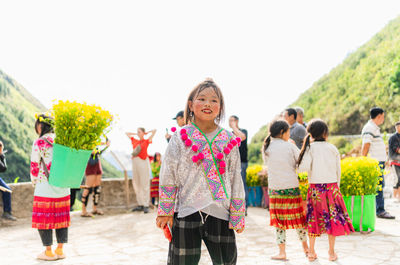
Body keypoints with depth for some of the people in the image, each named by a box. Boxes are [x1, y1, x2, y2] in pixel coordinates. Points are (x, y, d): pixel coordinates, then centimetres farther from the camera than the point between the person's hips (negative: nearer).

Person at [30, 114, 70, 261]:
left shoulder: (39, 142, -10)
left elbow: (34, 166, -6)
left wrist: (34, 182, 10)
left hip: (45, 186, -5)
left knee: (43, 218, 6)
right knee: (61, 217, 12)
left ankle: (49, 252, 10)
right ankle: (60, 250, 17)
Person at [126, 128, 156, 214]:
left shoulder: (146, 141, 7)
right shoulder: (135, 141, 18)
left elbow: (154, 131, 9)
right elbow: (127, 133, 33)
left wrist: (146, 133, 19)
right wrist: (136, 134, 25)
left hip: (143, 162, -5)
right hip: (135, 162, 5)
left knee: (145, 184, -6)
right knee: (136, 184, 4)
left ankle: (146, 205, -6)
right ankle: (140, 205, 9)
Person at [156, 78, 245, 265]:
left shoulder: (228, 140, 5)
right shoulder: (181, 138, 0)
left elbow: (235, 180, 8)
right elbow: (168, 176, 1)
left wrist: (237, 217, 7)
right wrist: (165, 212, -1)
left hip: (220, 214, 2)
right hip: (186, 212, -2)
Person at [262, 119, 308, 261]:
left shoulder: (266, 148, 3)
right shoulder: (289, 146, -6)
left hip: (274, 189, 2)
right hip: (292, 187, -2)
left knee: (279, 219, 7)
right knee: (298, 217, 12)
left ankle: (282, 252, 7)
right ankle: (305, 247, 25)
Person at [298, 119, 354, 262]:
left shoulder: (310, 148, -5)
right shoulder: (333, 148, 2)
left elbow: (303, 167, -14)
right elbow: (338, 171, 5)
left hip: (315, 188, -1)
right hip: (332, 186, 1)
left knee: (314, 218, 8)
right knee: (333, 218, 8)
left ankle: (312, 251, 14)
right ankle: (332, 252, 14)